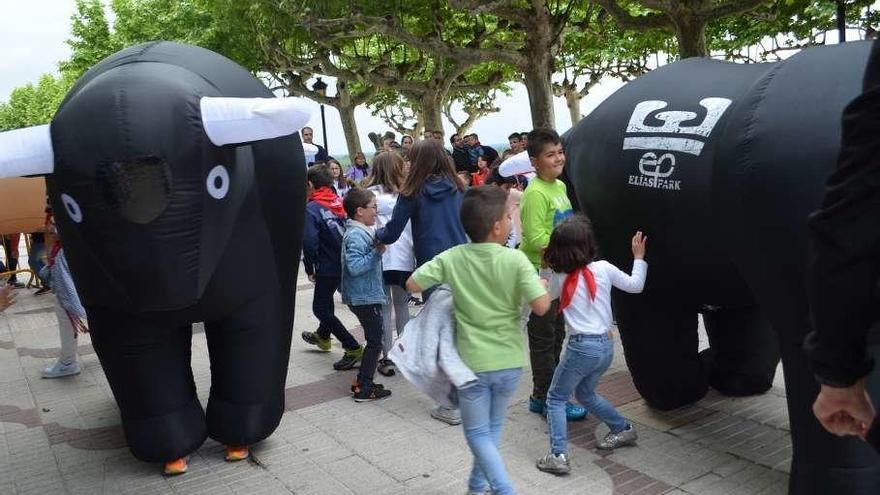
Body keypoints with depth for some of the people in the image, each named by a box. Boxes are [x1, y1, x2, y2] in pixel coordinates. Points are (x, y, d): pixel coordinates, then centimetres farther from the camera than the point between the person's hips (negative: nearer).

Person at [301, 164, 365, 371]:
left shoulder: (311, 208, -15)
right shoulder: (340, 202, 3)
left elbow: (309, 241, -23)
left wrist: (310, 268, -11)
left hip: (328, 266, -7)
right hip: (345, 264, 8)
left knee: (320, 308, 3)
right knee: (326, 298, 28)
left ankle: (353, 348, -2)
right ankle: (323, 336, 49)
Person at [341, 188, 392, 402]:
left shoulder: (362, 232, 12)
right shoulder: (355, 235, -19)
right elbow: (355, 266, -28)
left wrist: (377, 246, 6)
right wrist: (377, 252, -22)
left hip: (367, 295, 10)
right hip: (364, 297, -10)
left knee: (374, 340, 17)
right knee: (375, 342, -2)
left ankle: (362, 382, 25)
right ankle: (363, 389, 5)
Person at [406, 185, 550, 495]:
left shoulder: (452, 258, -9)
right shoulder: (515, 260, -14)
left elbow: (412, 284, -6)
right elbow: (541, 306, -22)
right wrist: (544, 285, -1)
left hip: (473, 361, -1)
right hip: (510, 361, 1)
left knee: (478, 433, 15)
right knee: (493, 428, 24)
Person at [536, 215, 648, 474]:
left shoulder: (559, 279, -8)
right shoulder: (604, 269, -2)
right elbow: (635, 285, 10)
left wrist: (546, 267, 11)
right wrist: (639, 256, 19)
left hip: (582, 347, -5)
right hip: (606, 346, 5)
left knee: (555, 398, 8)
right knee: (585, 393, 29)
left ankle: (558, 455, 0)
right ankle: (623, 428, 36)